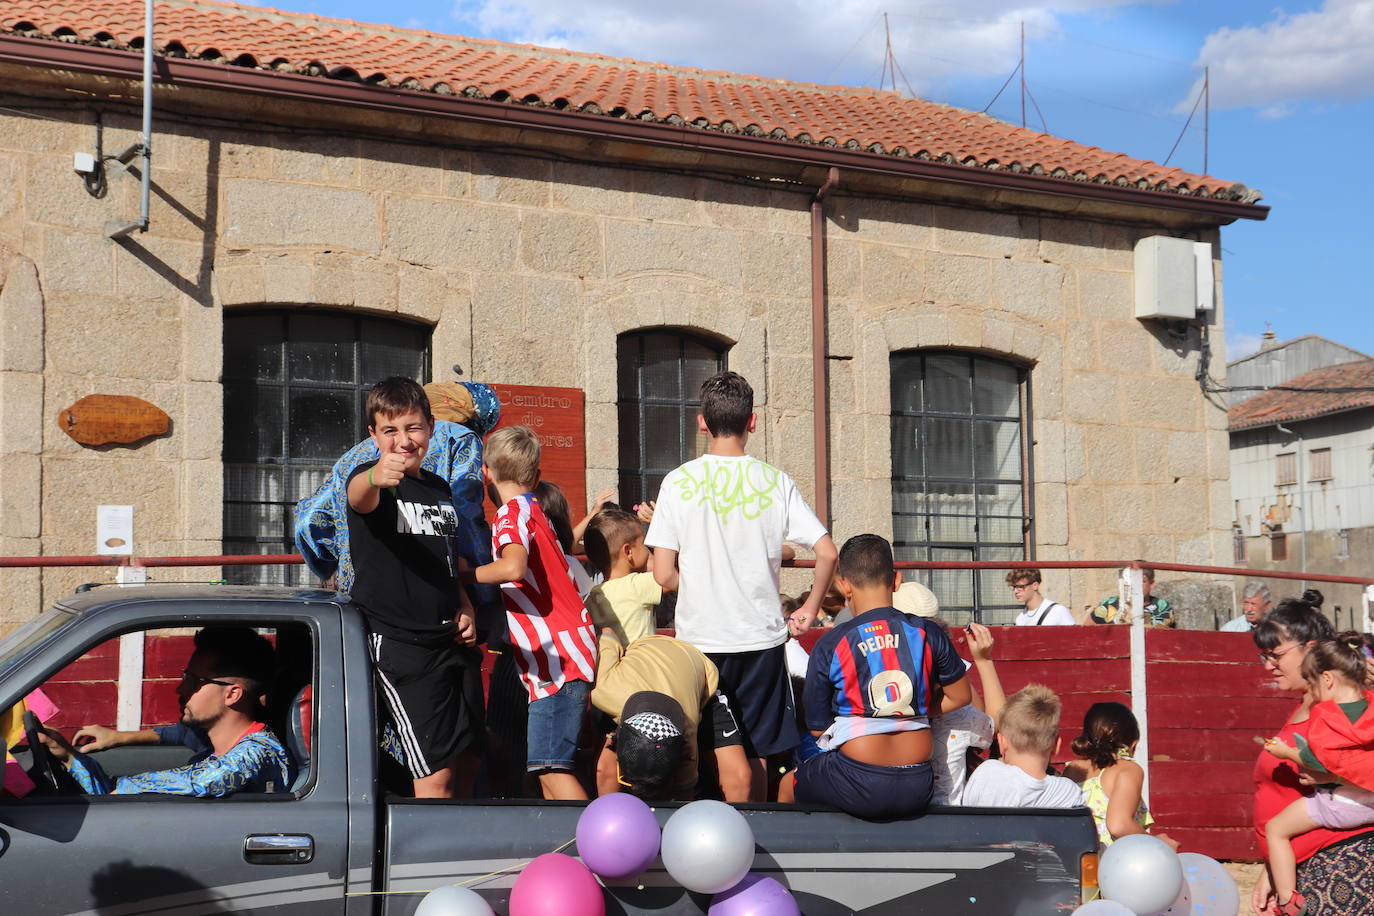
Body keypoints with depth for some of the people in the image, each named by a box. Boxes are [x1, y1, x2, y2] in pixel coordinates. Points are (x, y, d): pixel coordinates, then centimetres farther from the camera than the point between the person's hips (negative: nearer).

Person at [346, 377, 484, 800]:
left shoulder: (440, 489, 14)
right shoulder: (371, 483, -8)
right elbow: (357, 495, -34)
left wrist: (465, 610, 7)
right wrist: (376, 476, -58)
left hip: (452, 641, 7)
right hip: (399, 645, -7)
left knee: (467, 764, 10)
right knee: (435, 777, -11)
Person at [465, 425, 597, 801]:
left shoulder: (511, 514, -9)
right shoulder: (535, 512, 18)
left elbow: (514, 567, -28)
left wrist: (462, 575, -16)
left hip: (557, 658, -9)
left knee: (549, 766, -14)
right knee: (546, 768, 11)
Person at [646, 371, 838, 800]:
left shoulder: (679, 482, -5)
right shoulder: (776, 482, -3)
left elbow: (664, 575, -6)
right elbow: (828, 554, -7)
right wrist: (809, 609, 8)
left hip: (700, 638, -1)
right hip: (761, 636, 1)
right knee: (756, 754, 11)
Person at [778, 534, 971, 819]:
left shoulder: (829, 646, -7)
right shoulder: (927, 633, 0)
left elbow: (818, 727, -1)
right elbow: (960, 696, 12)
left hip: (858, 789, -3)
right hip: (918, 790, 3)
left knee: (787, 785, 27)